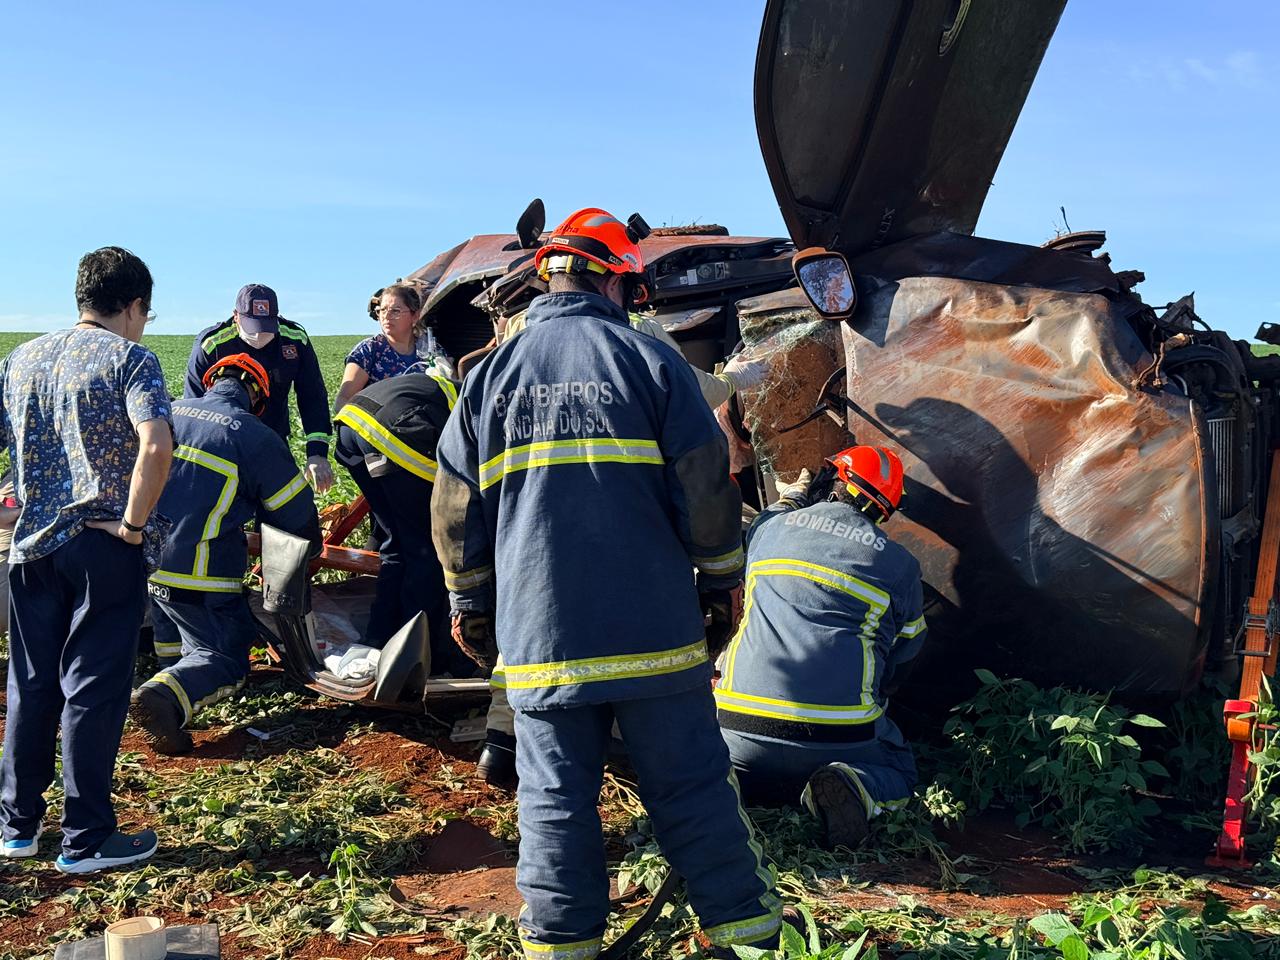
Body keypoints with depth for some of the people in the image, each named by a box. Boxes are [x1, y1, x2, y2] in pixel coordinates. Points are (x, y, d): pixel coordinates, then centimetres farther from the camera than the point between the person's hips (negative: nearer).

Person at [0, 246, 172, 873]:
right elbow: (156, 446, -25)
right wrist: (134, 525, -15)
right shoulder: (130, 359, -8)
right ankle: (86, 840, 10)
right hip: (105, 550, -5)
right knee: (93, 690, 2)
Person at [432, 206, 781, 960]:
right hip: (654, 628, -2)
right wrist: (723, 576, 12)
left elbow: (456, 511, 9)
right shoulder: (650, 360, -2)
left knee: (556, 798, 10)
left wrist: (470, 606, 20)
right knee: (693, 785, 8)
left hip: (537, 636, 2)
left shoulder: (489, 376, 7)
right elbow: (705, 485, -3)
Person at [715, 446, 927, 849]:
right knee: (899, 775, 27)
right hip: (841, 736, -1)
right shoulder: (898, 562, 5)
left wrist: (791, 498, 51)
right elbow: (905, 650, 16)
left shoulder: (771, 527, 9)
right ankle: (855, 786, -7)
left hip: (741, 722, 2)